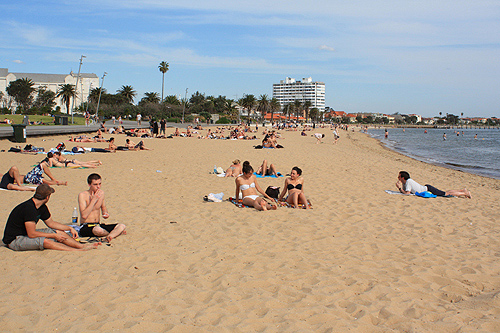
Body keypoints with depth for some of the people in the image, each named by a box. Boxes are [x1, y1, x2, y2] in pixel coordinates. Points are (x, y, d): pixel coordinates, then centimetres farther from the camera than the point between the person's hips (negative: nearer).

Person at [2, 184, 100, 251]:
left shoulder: (42, 207, 2)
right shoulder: (28, 208, -28)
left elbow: (51, 223, 17)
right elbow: (31, 234, -28)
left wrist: (69, 228, 9)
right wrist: (54, 236, -21)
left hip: (26, 233, 10)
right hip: (14, 240, -10)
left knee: (59, 232, -1)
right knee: (46, 241, -31)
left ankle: (82, 246, -5)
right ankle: (78, 251, -33)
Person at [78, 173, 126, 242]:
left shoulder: (101, 193, 7)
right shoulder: (83, 195, -12)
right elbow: (84, 215, -22)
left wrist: (105, 213, 1)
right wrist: (94, 200, -20)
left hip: (99, 225, 6)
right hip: (86, 228, -6)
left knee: (121, 226, -15)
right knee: (98, 230, -41)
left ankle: (109, 237, -39)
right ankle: (117, 232, -14)